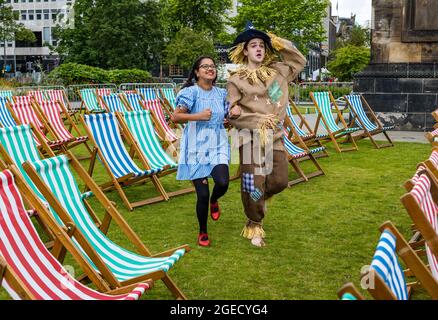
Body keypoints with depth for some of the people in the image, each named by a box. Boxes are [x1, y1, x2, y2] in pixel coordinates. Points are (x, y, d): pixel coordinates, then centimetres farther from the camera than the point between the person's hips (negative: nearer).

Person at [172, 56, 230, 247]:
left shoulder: (221, 93, 10)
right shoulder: (191, 92, -6)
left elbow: (227, 118, 23)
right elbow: (175, 117, -11)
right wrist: (198, 116, -20)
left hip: (218, 146, 3)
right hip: (196, 148, -3)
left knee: (223, 183, -22)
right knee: (202, 194, -3)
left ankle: (214, 201, 17)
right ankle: (203, 233, 21)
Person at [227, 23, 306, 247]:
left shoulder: (277, 72, 10)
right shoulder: (236, 80, -2)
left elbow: (299, 61, 22)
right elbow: (233, 114, -4)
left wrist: (278, 43, 11)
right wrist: (258, 120, -15)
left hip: (275, 136, 4)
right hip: (251, 137, -4)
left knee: (280, 181, 2)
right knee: (253, 184, -3)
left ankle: (258, 198, 35)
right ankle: (254, 226, 16)